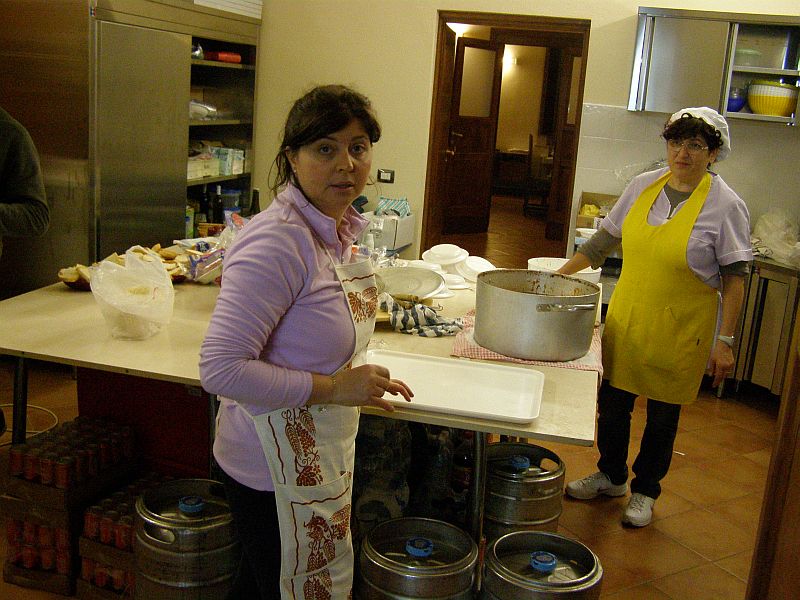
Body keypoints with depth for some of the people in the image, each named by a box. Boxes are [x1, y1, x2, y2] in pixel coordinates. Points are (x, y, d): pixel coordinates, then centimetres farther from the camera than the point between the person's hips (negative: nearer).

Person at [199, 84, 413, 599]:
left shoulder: (339, 229, 3)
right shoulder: (279, 241, -25)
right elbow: (221, 368, -30)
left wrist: (362, 380, 5)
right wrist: (332, 388, -26)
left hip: (323, 454, 8)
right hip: (279, 469, -8)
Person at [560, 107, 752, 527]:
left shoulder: (725, 205, -10)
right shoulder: (643, 186, 2)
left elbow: (734, 279, -8)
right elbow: (605, 240, 12)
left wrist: (725, 341, -11)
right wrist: (559, 275, 9)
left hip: (680, 330, -4)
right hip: (625, 319, 4)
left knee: (662, 414, 10)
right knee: (612, 402, 13)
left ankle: (645, 490, 32)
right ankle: (610, 476, 37)